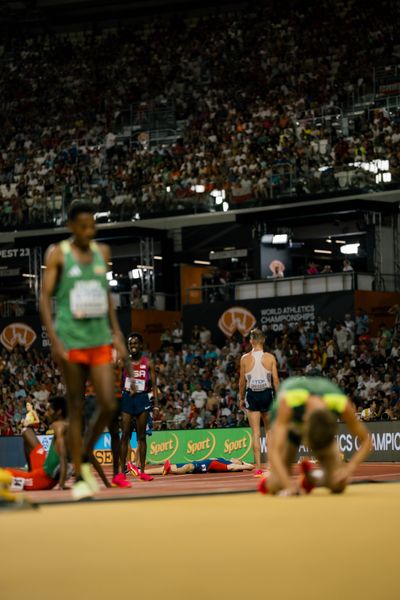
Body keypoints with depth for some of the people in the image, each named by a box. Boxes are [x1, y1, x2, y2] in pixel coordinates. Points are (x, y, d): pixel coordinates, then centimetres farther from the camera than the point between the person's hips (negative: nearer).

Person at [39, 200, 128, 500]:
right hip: (71, 341, -4)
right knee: (76, 408, 1)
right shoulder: (58, 254, -4)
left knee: (108, 405, -4)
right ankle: (79, 477, 9)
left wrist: (117, 333, 13)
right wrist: (54, 340, -15)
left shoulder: (102, 252, 10)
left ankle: (86, 458, 19)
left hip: (100, 340, 4)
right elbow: (45, 298, -6)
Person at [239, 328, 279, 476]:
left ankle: (258, 467, -5)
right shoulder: (270, 357, -3)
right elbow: (276, 380, -4)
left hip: (252, 394, -1)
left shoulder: (245, 358, -4)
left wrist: (241, 398, 13)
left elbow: (242, 381, 1)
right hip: (267, 393, 1)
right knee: (269, 429, 16)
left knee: (255, 432, 0)